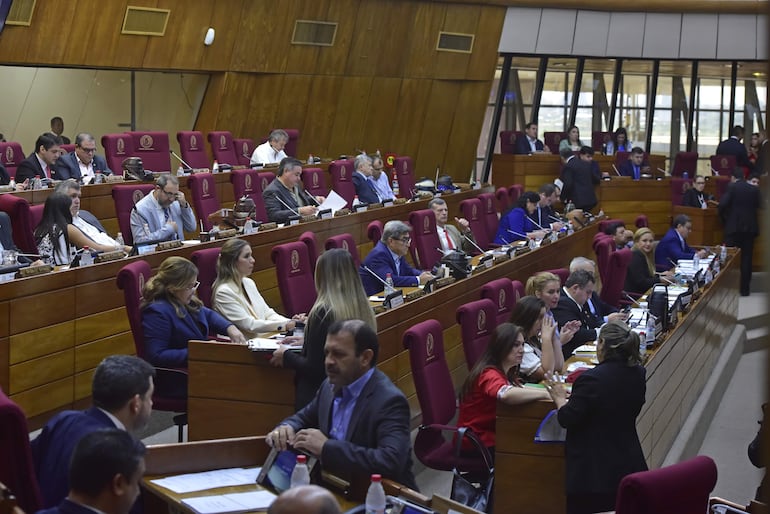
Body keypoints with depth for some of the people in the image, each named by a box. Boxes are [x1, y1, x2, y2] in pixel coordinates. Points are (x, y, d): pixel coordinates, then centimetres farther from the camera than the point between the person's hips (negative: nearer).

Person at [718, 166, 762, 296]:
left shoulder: (731, 188, -7)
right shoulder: (754, 189, 3)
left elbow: (722, 205, -16)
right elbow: (759, 205, 4)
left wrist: (724, 219, 0)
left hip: (733, 227, -3)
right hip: (750, 227, 3)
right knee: (746, 259, 7)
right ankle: (745, 289, 8)